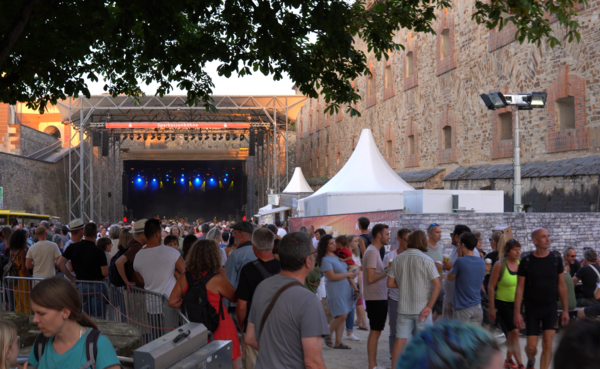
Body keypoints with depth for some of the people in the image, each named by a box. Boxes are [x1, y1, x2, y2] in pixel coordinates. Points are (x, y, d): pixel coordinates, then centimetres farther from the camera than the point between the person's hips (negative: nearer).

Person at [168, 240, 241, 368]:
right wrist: (223, 276, 3)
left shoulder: (184, 278, -5)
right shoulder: (217, 280, -17)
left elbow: (172, 302, 2)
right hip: (220, 329, -5)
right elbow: (234, 297, -3)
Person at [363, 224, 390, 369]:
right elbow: (370, 278, -23)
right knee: (375, 331, -4)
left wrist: (385, 269, 8)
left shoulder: (374, 251, 14)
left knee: (376, 331, 14)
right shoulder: (372, 252, -17)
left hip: (379, 298, 10)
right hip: (376, 298, -10)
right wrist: (386, 272, -14)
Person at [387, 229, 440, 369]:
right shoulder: (426, 260, -8)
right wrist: (429, 307, -11)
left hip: (403, 307, 3)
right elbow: (437, 285, -13)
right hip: (422, 307, -3)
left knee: (400, 340, 6)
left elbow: (390, 283, 3)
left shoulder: (397, 259, 1)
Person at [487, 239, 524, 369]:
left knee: (511, 333, 14)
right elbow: (491, 287, -9)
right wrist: (492, 308, -10)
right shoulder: (500, 265, -12)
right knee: (514, 332, -11)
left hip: (517, 303, 5)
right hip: (503, 303, -5)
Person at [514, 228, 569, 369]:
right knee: (531, 347, 2)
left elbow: (561, 286, 7)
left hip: (550, 308, 1)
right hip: (532, 308, -1)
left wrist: (565, 310, 5)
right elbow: (520, 288, -3)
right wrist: (517, 312, -8)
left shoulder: (556, 260, 1)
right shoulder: (526, 262, -5)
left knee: (547, 345, -6)